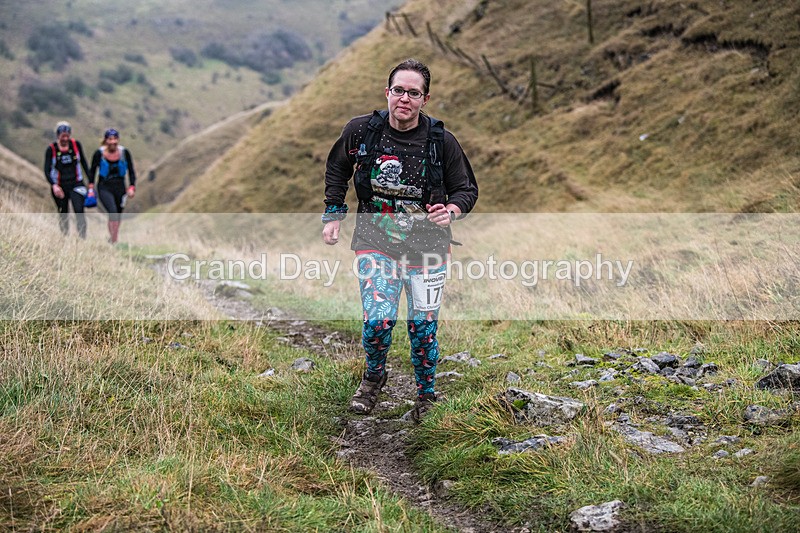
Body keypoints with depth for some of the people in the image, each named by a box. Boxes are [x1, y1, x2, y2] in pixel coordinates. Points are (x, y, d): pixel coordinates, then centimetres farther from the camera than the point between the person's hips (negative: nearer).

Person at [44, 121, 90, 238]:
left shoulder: (76, 144, -1)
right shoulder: (51, 149, -7)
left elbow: (83, 162, 12)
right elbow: (47, 170, -8)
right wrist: (54, 185, -24)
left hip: (76, 184, 0)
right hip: (59, 187, 0)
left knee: (79, 211, -17)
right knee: (63, 214, 8)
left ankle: (83, 238, -18)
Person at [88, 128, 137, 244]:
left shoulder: (125, 153, -6)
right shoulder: (99, 153, -10)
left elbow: (131, 171, 3)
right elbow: (92, 171, 3)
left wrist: (132, 187, -6)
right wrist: (91, 188, 1)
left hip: (120, 187, 3)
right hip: (104, 188, -3)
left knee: (118, 215, 10)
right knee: (113, 212, -22)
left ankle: (112, 237, 33)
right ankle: (114, 242, -24)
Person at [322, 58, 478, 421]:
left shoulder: (442, 141, -10)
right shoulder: (360, 131, -7)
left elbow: (467, 189, 3)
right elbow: (336, 170, 13)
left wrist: (451, 211, -18)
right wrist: (333, 215, 9)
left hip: (427, 245, 0)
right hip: (376, 243, 0)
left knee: (423, 327, 5)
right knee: (378, 320, -13)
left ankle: (426, 395, 30)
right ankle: (374, 376, 21)